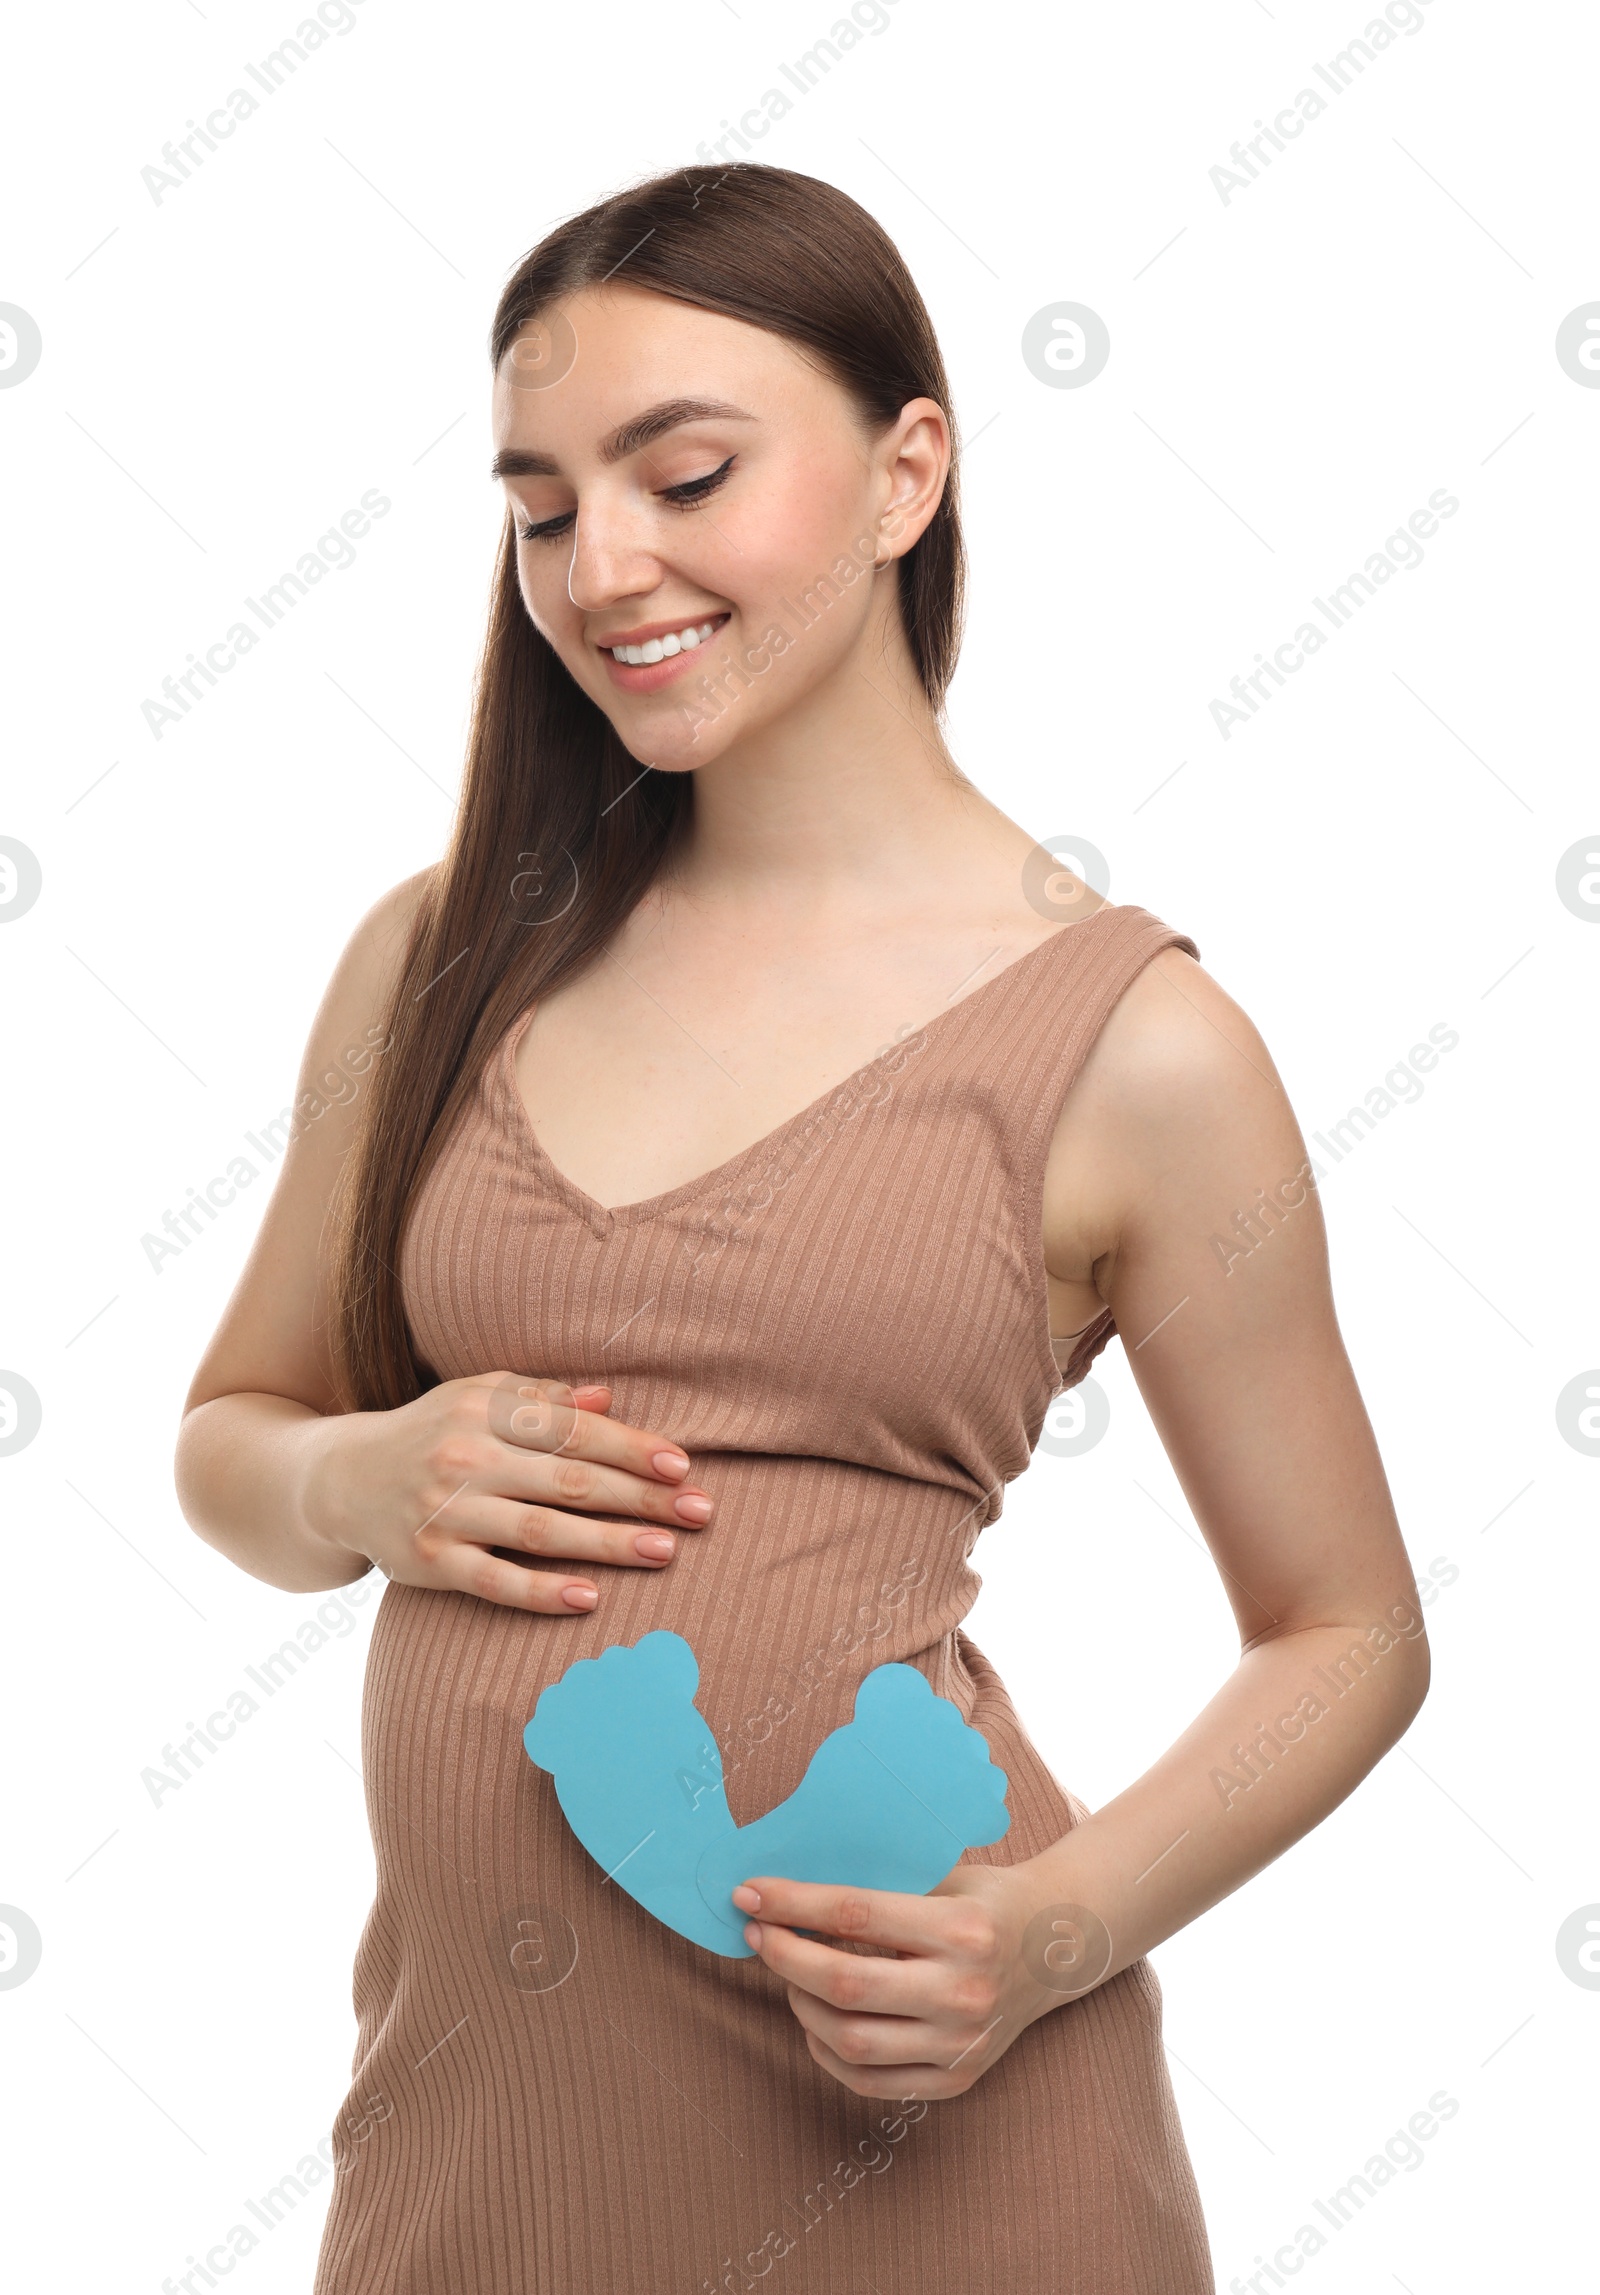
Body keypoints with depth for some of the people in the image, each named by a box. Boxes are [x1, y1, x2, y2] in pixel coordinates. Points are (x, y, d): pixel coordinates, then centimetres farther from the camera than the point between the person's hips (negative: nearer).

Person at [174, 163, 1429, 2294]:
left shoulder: (1131, 1044, -7)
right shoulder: (446, 963, 3)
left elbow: (1348, 1634, 1)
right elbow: (231, 1437, 15)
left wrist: (1055, 1932, -15)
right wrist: (363, 1484, -8)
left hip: (902, 2124, -3)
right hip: (468, 2095, 4)